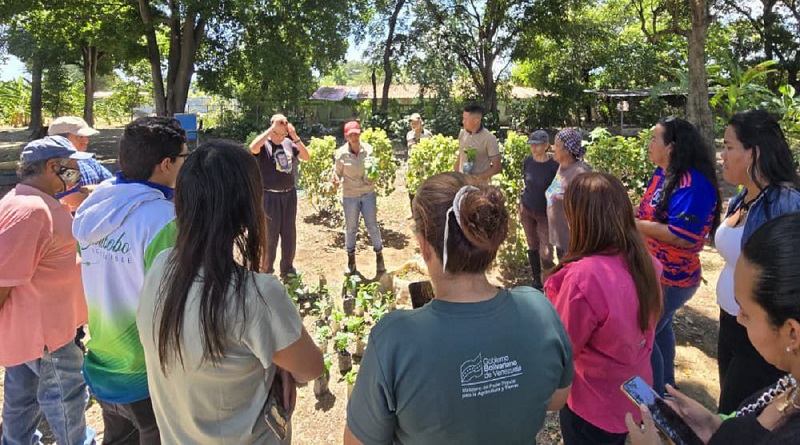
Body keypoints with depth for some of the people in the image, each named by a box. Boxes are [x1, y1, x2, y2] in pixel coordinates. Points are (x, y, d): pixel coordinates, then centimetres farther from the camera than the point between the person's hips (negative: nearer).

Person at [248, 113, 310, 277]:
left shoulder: (289, 143, 6)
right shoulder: (264, 144, -8)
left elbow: (306, 157, 0)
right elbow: (253, 148, -31)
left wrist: (295, 136, -10)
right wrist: (272, 128, -27)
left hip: (289, 195, 5)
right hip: (270, 196, -5)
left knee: (289, 234, 12)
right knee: (270, 235, 5)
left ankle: (287, 269, 25)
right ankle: (266, 270, 20)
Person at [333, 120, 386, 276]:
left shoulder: (368, 149, -7)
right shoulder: (341, 153, -10)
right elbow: (337, 172, -1)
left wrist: (375, 176, -15)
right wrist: (336, 181, -23)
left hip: (368, 193, 0)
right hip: (350, 195, 0)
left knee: (372, 226, 6)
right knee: (350, 228, 11)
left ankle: (379, 257, 23)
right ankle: (351, 259, 27)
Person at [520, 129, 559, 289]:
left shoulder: (554, 166, -15)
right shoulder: (527, 162, -1)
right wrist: (521, 208, 12)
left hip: (545, 214, -4)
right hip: (527, 210, 4)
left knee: (546, 254, -9)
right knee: (532, 247, 15)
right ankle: (537, 280, 31)